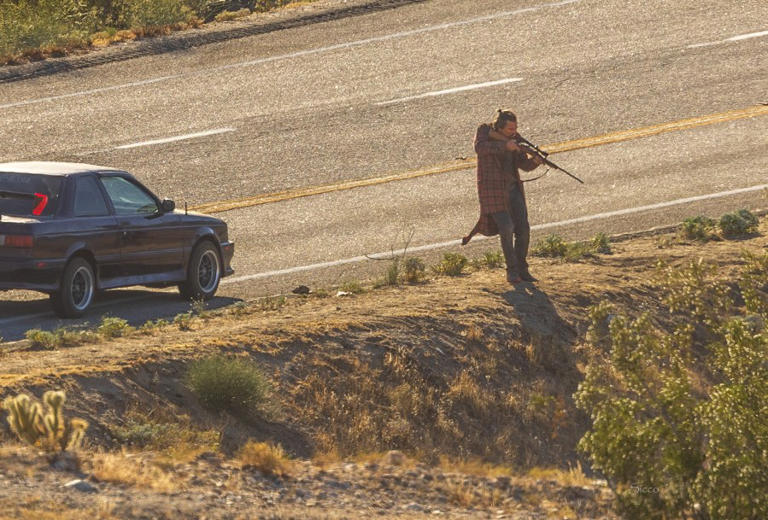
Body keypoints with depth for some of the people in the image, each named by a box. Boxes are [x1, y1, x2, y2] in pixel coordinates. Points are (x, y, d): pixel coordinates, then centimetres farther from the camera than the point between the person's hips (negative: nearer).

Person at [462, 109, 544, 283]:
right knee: (506, 228, -15)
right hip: (493, 189, -6)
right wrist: (504, 145, -33)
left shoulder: (513, 139, 9)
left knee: (523, 229, -2)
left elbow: (524, 165, 8)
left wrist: (535, 160, -14)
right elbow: (479, 147, -26)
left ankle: (522, 269, 9)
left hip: (513, 189, 6)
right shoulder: (484, 131, -5)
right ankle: (512, 271, -5)